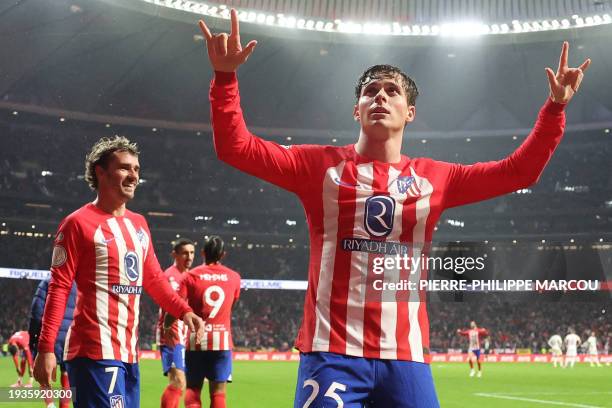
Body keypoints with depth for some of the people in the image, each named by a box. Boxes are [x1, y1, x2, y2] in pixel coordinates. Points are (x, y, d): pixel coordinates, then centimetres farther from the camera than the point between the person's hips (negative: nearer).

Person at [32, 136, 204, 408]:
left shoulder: (139, 224, 15)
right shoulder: (79, 223, -7)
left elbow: (154, 280, 21)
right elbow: (59, 288, -10)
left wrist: (183, 311, 6)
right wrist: (45, 348, -15)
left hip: (129, 351, 8)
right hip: (95, 352, -8)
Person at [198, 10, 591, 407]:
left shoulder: (434, 178, 11)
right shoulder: (321, 164, 5)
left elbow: (519, 170, 14)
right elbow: (235, 147, 0)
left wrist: (555, 108, 6)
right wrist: (225, 77, -11)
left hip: (406, 356, 3)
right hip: (332, 352, -2)